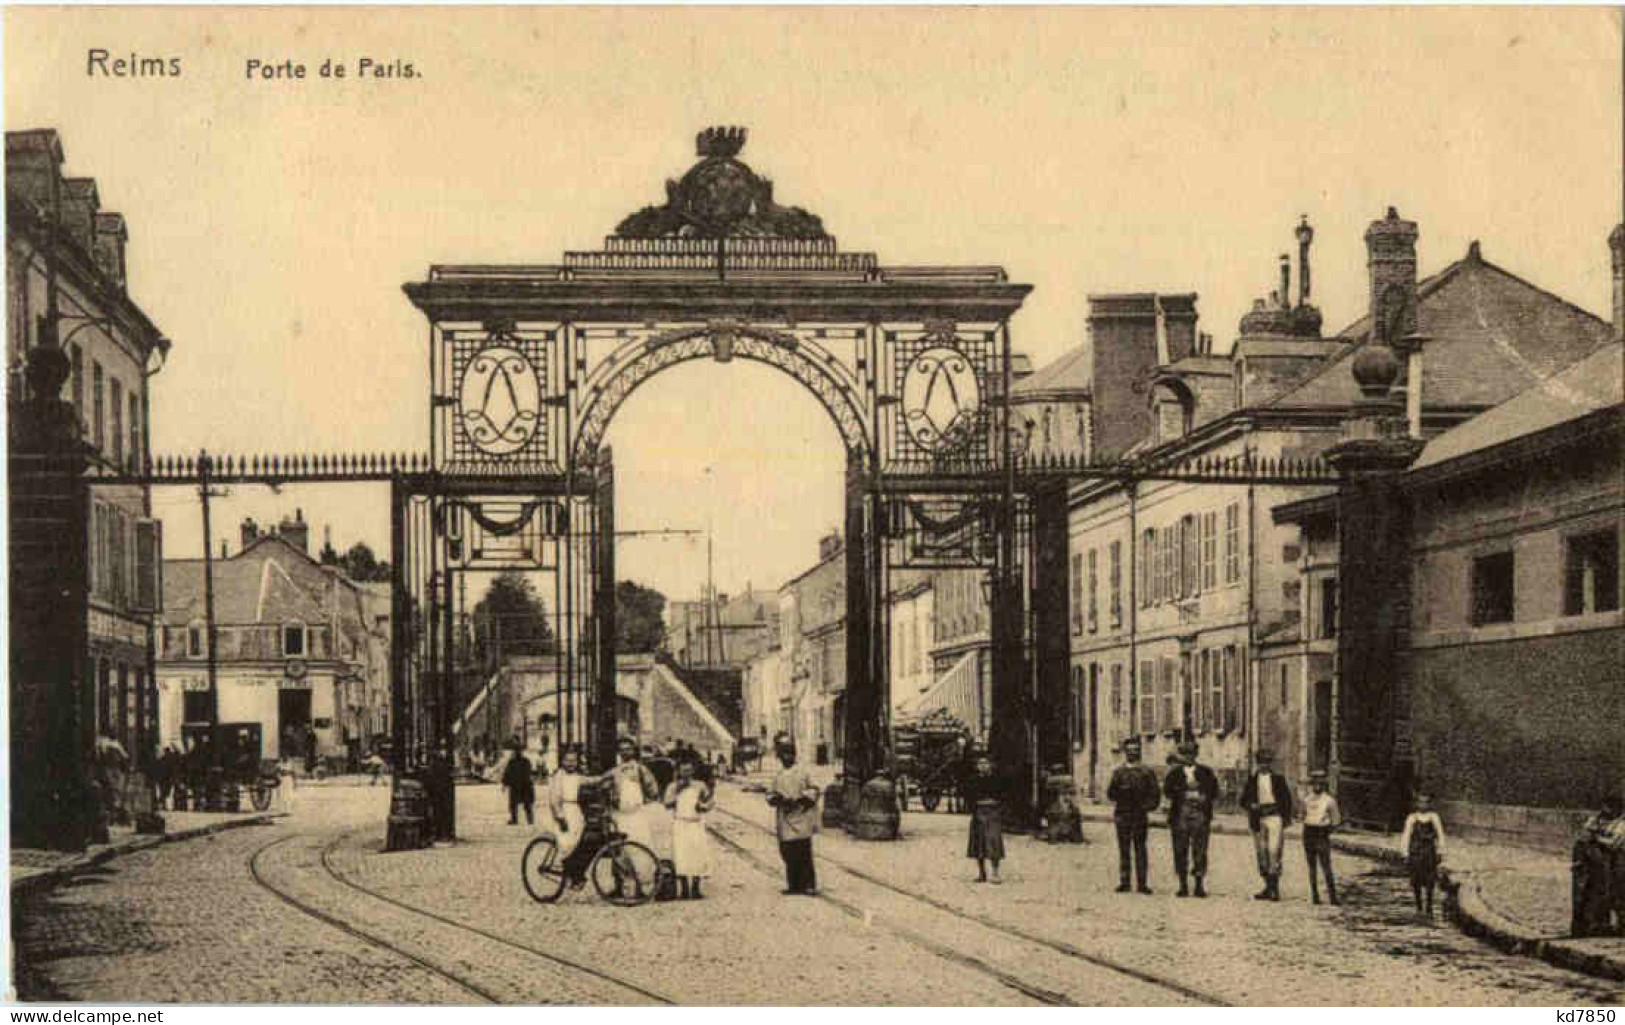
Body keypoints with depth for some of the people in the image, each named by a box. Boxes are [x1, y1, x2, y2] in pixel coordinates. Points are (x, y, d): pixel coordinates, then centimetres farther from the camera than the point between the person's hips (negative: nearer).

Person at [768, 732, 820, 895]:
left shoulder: (803, 772, -1)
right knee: (788, 855, 8)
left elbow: (813, 792, -6)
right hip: (785, 821, 5)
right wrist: (777, 799, -8)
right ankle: (793, 885, 17)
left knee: (804, 855, -6)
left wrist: (798, 802, -18)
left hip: (801, 820, -5)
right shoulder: (778, 776, 16)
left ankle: (809, 885, -1)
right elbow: (771, 796, 15)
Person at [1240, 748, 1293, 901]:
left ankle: (1274, 889, -14)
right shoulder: (1252, 779, 12)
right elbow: (1243, 799, 14)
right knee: (1261, 852, 4)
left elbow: (1287, 799, 6)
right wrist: (1251, 805, -8)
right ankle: (1268, 887, 12)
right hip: (1258, 819, 4)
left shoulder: (1278, 779, 5)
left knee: (1274, 851, -13)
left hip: (1274, 817, -4)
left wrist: (1286, 819, -3)